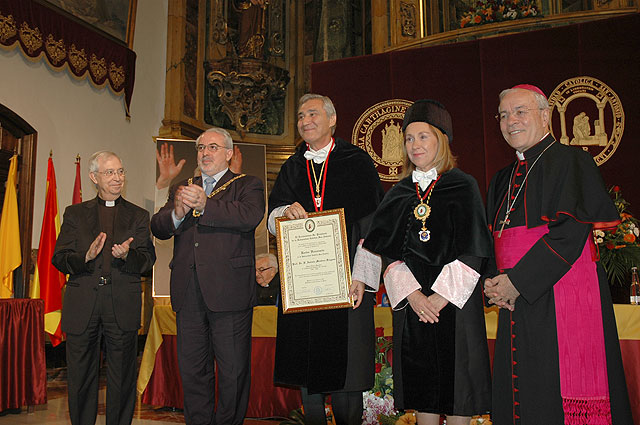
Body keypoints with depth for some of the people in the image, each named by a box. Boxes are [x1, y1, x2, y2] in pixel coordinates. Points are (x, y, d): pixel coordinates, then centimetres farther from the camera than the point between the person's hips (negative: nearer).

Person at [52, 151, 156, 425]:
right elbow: (59, 258, 5)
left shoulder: (138, 216, 12)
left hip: (123, 307, 0)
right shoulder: (75, 213, 13)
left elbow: (148, 261, 4)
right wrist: (85, 256, -15)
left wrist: (127, 255, -17)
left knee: (122, 379, 5)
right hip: (82, 307, 1)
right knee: (80, 379, 7)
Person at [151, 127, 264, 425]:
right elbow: (158, 228, 8)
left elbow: (251, 216, -15)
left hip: (229, 291, -4)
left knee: (233, 372, 2)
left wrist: (206, 206, -23)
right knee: (192, 372, 11)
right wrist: (177, 213, -13)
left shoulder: (247, 185, 7)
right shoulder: (181, 188, 21)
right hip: (188, 294, 4)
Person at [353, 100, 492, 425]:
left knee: (454, 384, 0)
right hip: (411, 299, 3)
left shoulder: (464, 187, 0)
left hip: (454, 299, -3)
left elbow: (471, 251, -6)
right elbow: (391, 251, 3)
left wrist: (440, 297, -14)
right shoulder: (399, 194, 10)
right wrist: (412, 294, -12)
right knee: (421, 386, 8)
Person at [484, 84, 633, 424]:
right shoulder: (503, 180, 18)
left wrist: (518, 281, -16)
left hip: (561, 302, -7)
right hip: (518, 306, 7)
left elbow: (570, 232, -15)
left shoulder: (570, 161, -4)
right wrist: (495, 282, -2)